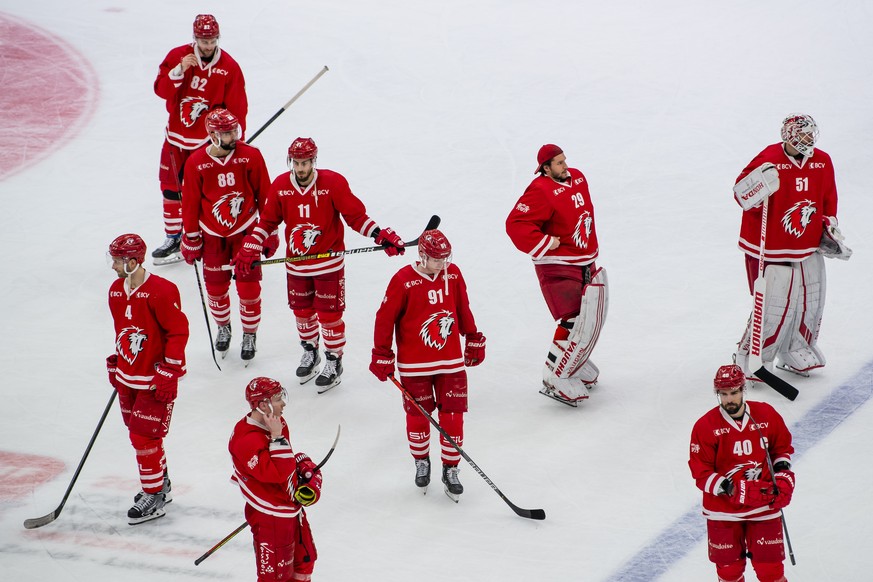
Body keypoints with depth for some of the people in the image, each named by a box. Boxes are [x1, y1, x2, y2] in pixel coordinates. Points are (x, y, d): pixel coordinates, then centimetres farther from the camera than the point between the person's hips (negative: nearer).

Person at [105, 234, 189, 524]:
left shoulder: (161, 291, -21)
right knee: (137, 432, 16)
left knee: (144, 436, -8)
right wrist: (116, 363, 20)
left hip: (155, 379, -8)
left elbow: (179, 332, -17)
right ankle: (161, 485, 34)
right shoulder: (116, 290, 5)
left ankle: (155, 497, 5)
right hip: (127, 376, 8)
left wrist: (169, 372, -19)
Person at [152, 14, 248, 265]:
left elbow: (237, 110, -7)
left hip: (209, 141, -4)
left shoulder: (229, 68, -10)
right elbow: (161, 90, -8)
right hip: (177, 136, 4)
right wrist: (179, 70, -24)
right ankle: (174, 239, 27)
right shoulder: (177, 56, -4)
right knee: (172, 188, 12)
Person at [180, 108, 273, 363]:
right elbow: (190, 203, -1)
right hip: (213, 236, 1)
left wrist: (270, 233, 0)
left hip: (246, 232, -1)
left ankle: (250, 335, 20)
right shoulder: (196, 163, -11)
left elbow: (265, 197, -3)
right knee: (216, 288, 10)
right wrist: (191, 239, 3)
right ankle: (223, 327, 37)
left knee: (248, 288, 0)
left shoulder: (251, 156, -12)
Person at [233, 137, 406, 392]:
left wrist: (381, 235, -22)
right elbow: (268, 220, 6)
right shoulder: (280, 186, -5)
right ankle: (310, 352, 41)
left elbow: (355, 215, -11)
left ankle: (334, 362, 17)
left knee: (329, 313, 0)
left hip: (328, 263, -4)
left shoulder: (333, 183, -15)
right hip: (296, 263, 4)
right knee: (301, 310, 17)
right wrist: (250, 250, 0)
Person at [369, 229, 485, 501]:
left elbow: (463, 309, 13)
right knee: (418, 415, 8)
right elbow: (385, 318, -8)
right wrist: (382, 356, -6)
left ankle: (450, 469, 13)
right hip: (415, 364, -3)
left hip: (451, 360, 3)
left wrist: (473, 340, 18)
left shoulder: (453, 274, -1)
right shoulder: (403, 280, -15)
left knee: (453, 415, 0)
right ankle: (421, 462, 31)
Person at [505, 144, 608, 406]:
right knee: (573, 322, -16)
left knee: (589, 319, 18)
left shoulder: (577, 178, 6)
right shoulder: (541, 191, -21)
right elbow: (516, 224, -27)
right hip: (557, 267, -9)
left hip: (585, 264, 9)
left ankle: (577, 364, 38)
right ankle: (555, 381, -11)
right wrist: (544, 243, -23)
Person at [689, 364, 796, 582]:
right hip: (723, 511, -1)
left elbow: (782, 447, 13)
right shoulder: (706, 426, -10)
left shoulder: (766, 415, -3)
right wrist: (730, 488, -24)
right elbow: (701, 473, -10)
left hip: (764, 506, 1)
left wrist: (783, 476, -3)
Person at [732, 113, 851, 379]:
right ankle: (750, 358, 10)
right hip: (770, 249, -7)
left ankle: (796, 354, 35)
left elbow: (829, 198, 18)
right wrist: (760, 184, -38)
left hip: (809, 249, 7)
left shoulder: (823, 162, 3)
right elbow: (742, 195, -19)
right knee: (775, 309, -9)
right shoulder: (770, 160, -17)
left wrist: (830, 229, 15)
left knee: (811, 303, 15)